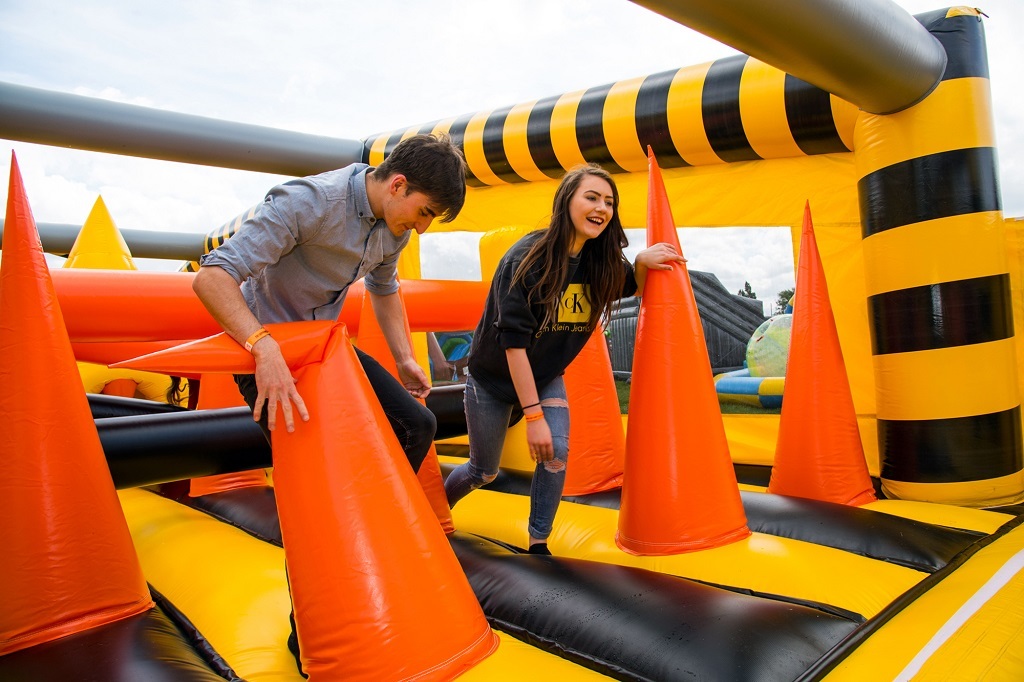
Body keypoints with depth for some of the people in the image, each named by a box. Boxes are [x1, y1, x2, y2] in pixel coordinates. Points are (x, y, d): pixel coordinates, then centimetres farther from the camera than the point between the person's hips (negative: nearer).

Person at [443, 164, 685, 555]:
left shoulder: (602, 262, -11)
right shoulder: (528, 258, -28)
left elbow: (633, 286, 11)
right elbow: (513, 341, -29)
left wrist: (644, 263, -13)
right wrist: (533, 414, -29)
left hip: (546, 378, 4)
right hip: (494, 378, -4)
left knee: (557, 452, -17)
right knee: (484, 471, 10)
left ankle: (538, 544, 4)